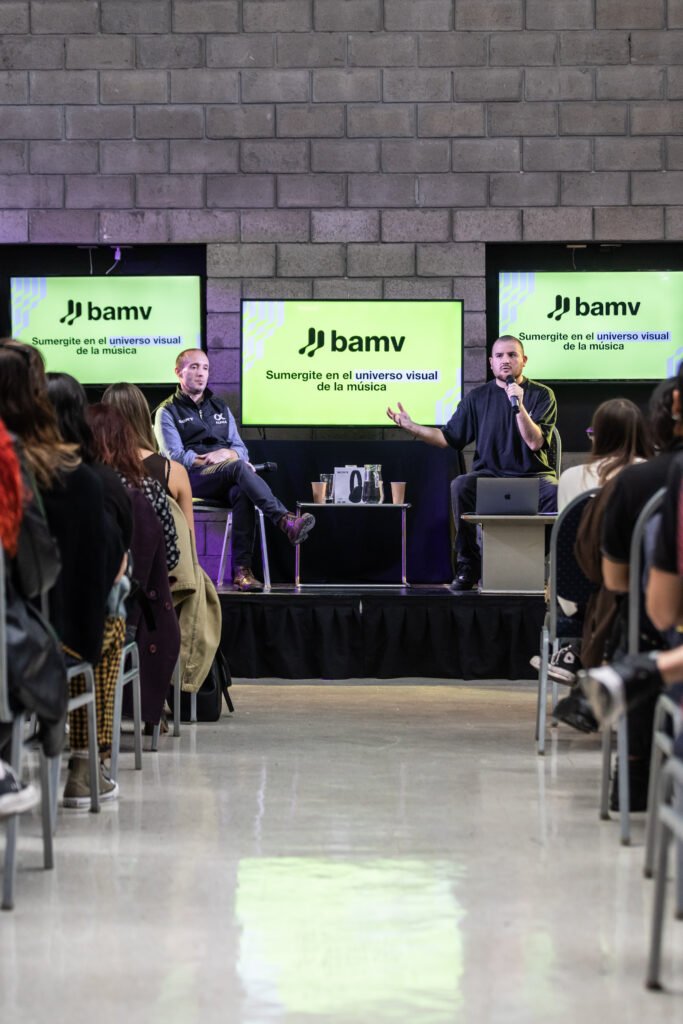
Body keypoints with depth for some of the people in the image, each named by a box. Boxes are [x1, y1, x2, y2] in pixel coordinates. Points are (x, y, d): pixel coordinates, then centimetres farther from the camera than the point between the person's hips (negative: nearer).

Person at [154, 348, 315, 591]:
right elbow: (174, 456, -3)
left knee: (241, 493, -35)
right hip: (192, 479, -4)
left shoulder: (220, 407, 27)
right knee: (238, 468, -36)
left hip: (226, 480, 4)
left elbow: (241, 450, 19)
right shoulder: (167, 412, 11)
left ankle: (242, 569, -42)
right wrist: (206, 460, -14)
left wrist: (227, 454, -5)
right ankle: (286, 522, -52)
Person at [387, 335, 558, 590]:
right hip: (490, 473, 2)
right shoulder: (478, 397, 12)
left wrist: (519, 406, -18)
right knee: (460, 486, -31)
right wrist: (411, 427, 2)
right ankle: (467, 568, -21)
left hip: (533, 475, -2)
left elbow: (535, 442, -7)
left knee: (557, 493, -35)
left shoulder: (541, 395, 5)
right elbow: (450, 437, 12)